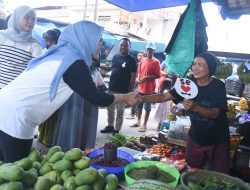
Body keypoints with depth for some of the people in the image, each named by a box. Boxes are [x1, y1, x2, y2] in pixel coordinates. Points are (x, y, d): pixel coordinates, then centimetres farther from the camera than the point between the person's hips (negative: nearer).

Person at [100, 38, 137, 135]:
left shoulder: (131, 59, -8)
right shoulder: (115, 57, 9)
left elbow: (133, 77, -9)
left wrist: (130, 92, -13)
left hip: (122, 91, -6)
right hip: (111, 89, 6)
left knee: (120, 112, 4)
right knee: (110, 110, 15)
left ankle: (116, 130, 14)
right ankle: (110, 126, 31)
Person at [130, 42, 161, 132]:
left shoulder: (156, 62, -8)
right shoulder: (142, 60, 9)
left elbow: (158, 75, -10)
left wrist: (147, 77, -21)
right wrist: (137, 78, -2)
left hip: (149, 88, -6)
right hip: (141, 87, 6)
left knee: (147, 107, 3)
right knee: (139, 105, 15)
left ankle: (144, 125, 12)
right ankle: (138, 121, 30)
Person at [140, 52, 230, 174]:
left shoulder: (218, 86, -15)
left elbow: (215, 113, -22)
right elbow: (164, 97, -11)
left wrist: (195, 107, -41)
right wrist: (142, 98, -25)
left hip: (217, 140, -3)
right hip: (195, 137, 3)